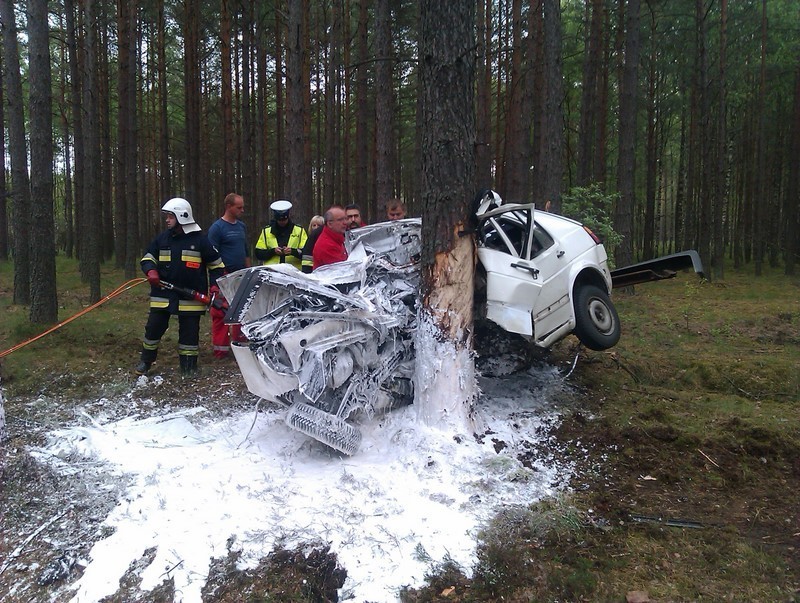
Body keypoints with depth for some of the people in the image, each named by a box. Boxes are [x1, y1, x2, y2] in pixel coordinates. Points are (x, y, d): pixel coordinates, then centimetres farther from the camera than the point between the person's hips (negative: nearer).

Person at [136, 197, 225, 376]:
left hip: (191, 296, -3)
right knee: (153, 327, 8)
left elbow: (216, 263, 3)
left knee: (189, 332, 5)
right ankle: (145, 361, 28)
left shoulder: (200, 239, -4)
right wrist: (151, 271, -7)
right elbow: (148, 257, 14)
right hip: (163, 294, 3)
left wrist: (215, 285, -8)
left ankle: (189, 367, 19)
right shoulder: (162, 238, 6)